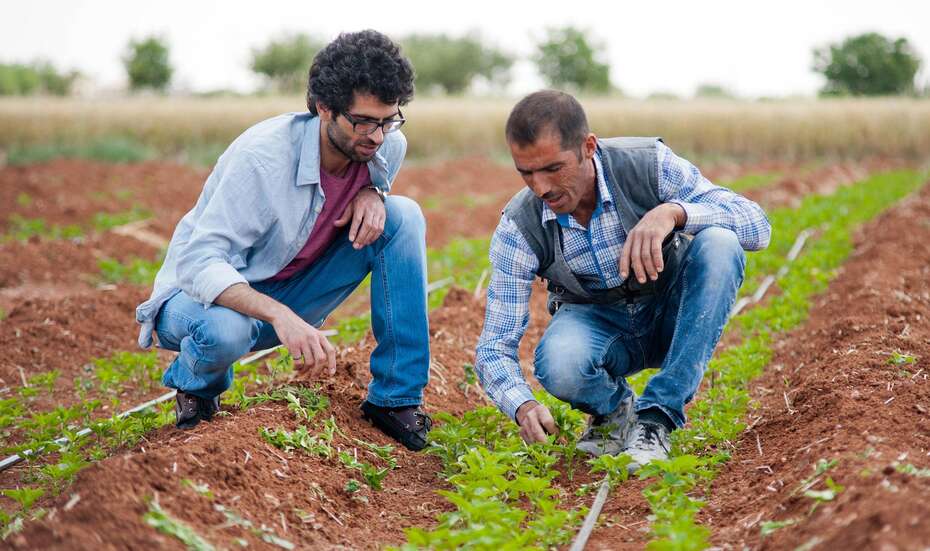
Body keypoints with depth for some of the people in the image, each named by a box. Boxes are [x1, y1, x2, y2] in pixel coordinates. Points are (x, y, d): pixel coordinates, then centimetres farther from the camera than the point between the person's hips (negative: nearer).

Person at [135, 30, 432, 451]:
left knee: (403, 215, -14)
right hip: (204, 293, -5)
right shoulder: (262, 157, -31)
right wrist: (280, 316, -50)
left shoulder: (388, 147, -13)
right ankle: (195, 385, -2)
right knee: (224, 330, -43)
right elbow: (199, 263, -34)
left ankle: (396, 397, -9)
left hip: (289, 295, 5)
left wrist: (371, 192, -16)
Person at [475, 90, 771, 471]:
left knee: (719, 244, -31)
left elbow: (757, 225, -26)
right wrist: (523, 406, -40)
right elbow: (495, 347, -18)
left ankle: (656, 417, -26)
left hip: (673, 313, 1)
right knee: (558, 365, -37)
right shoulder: (518, 229, -21)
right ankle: (614, 407, 2)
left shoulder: (649, 163, -23)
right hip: (596, 321, -1)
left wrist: (674, 212, -44)